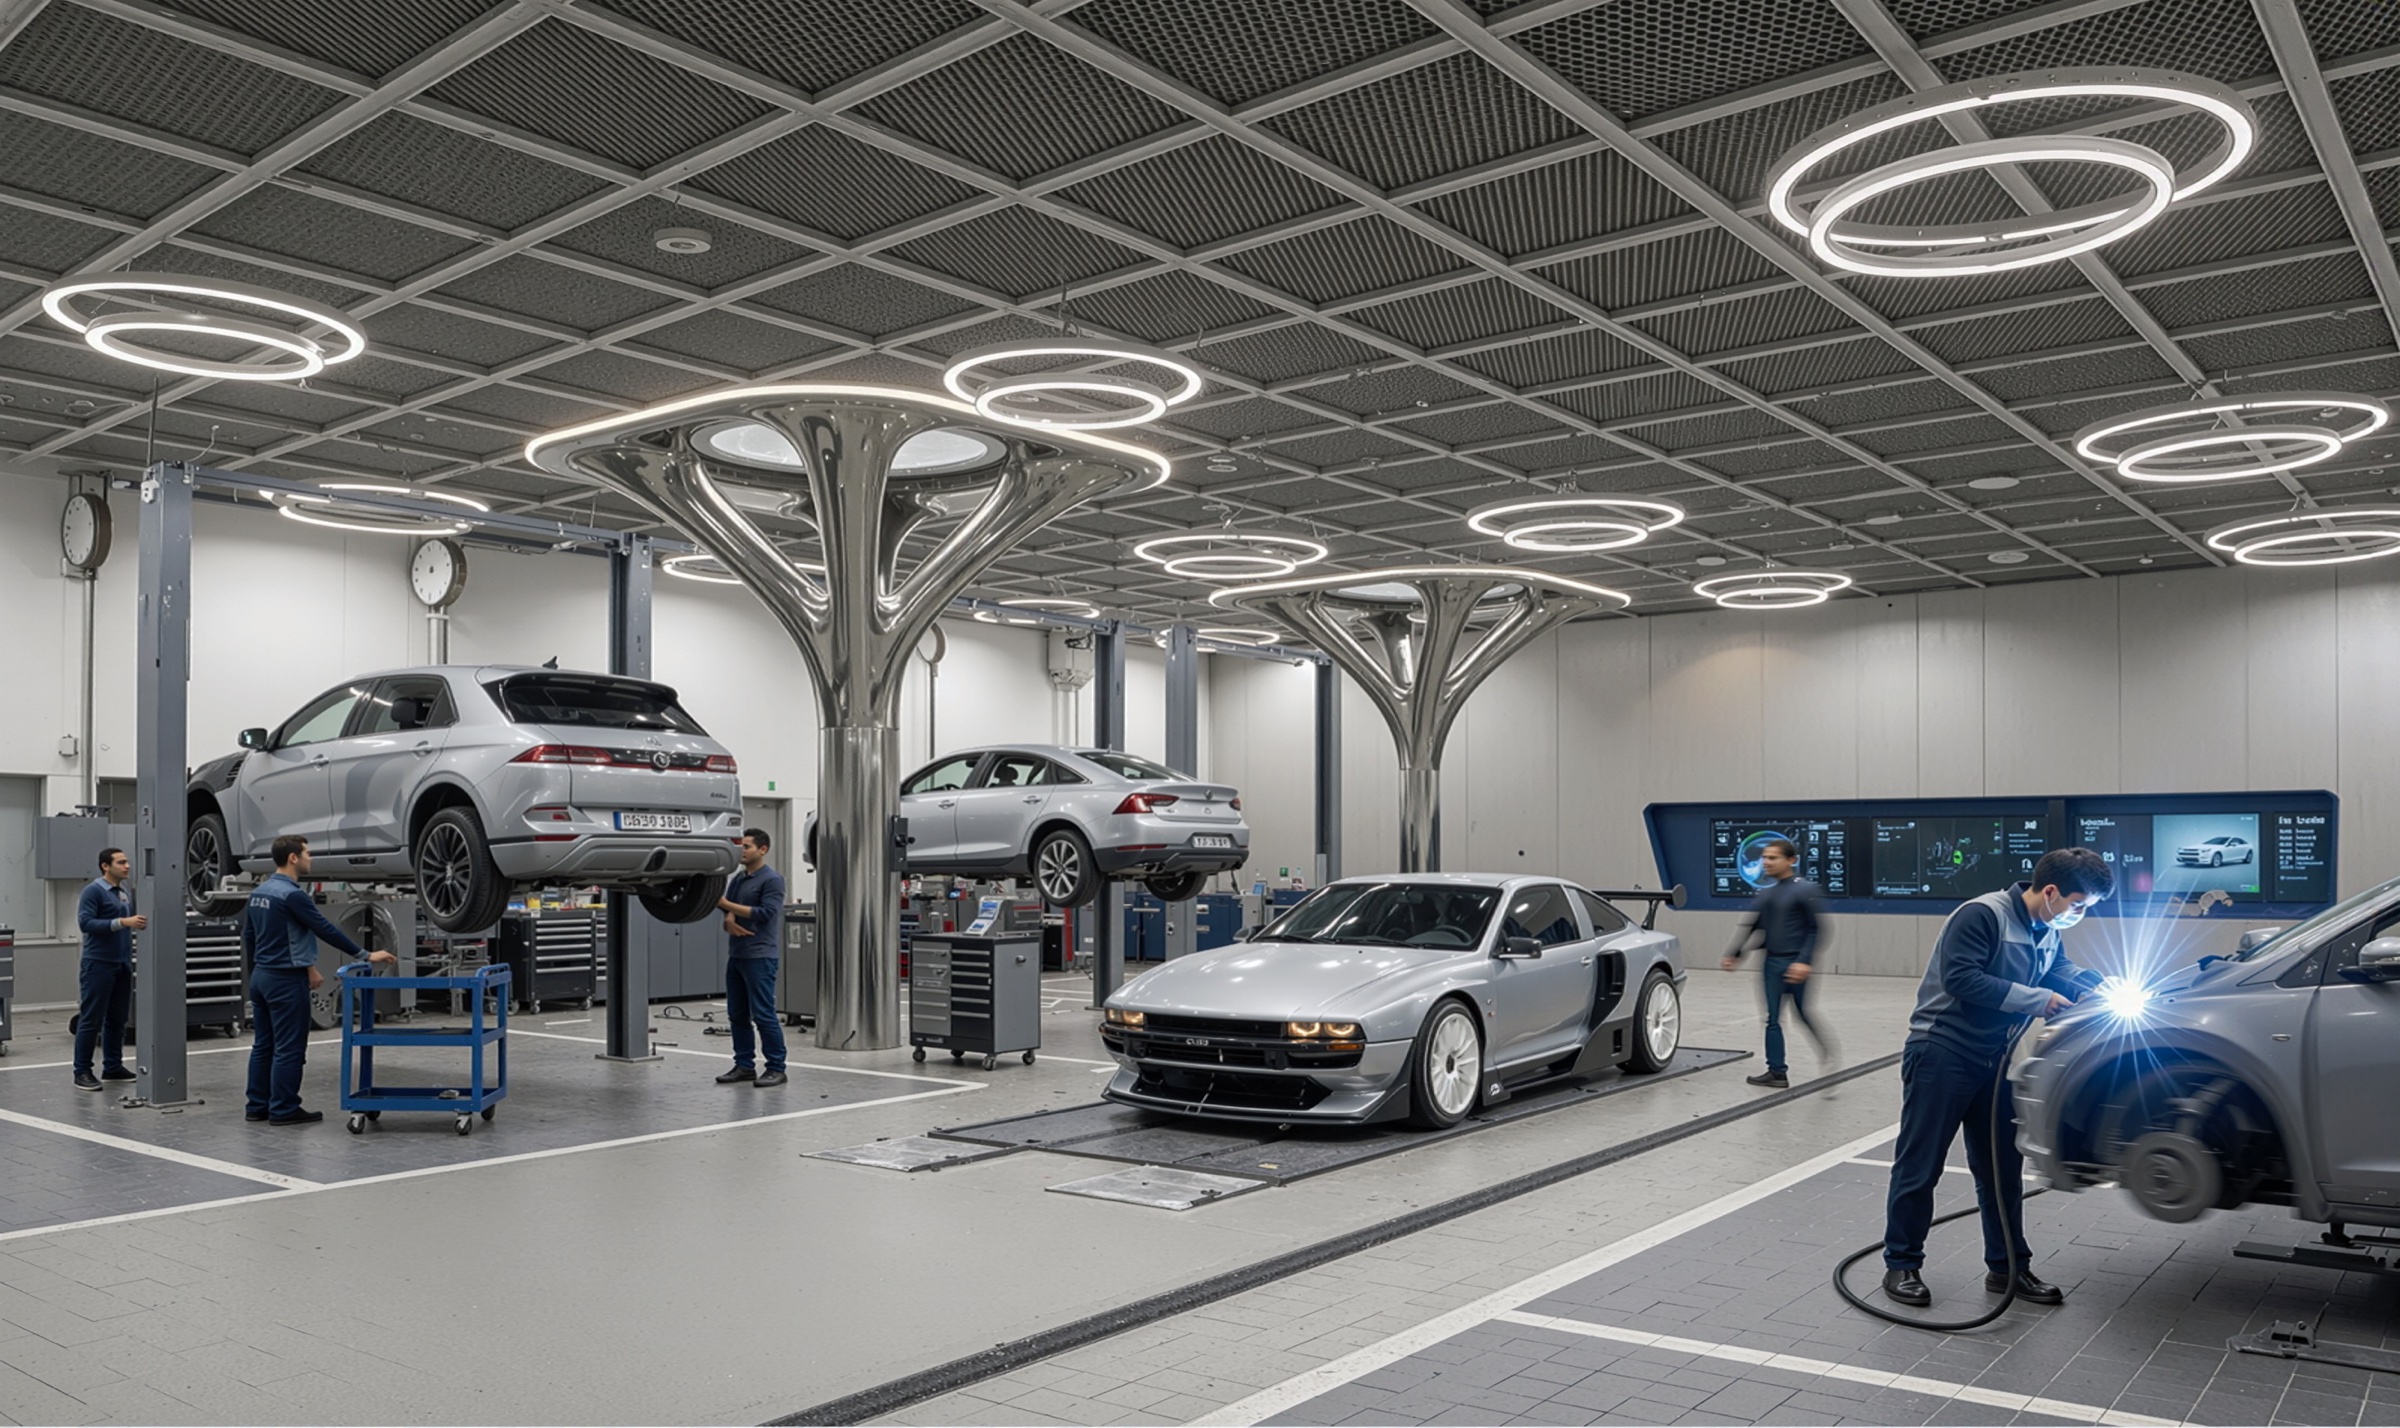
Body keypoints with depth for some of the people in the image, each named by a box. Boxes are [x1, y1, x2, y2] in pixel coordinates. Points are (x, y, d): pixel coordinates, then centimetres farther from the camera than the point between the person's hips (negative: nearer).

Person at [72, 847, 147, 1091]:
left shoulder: (126, 893, 13)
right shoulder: (93, 891, -9)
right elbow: (85, 922, -19)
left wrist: (140, 923, 2)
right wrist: (122, 922, -27)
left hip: (122, 964, 7)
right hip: (98, 964, -7)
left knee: (117, 1019, 11)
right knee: (91, 1019, -4)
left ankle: (113, 1067, 18)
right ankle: (82, 1071, 2)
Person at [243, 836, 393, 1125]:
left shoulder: (258, 892, 10)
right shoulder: (292, 895, -18)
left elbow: (248, 936, 17)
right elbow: (326, 930, -17)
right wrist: (365, 955, -10)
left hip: (261, 976, 9)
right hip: (286, 981, -9)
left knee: (263, 1045, 13)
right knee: (289, 1048, -3)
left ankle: (258, 1106, 17)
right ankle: (283, 1110, 1)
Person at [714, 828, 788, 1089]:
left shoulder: (772, 879, -8)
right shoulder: (738, 878, 16)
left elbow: (766, 913, -17)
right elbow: (728, 910, 14)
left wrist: (728, 905, -18)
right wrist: (729, 921, -10)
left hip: (760, 957, -8)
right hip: (736, 956, 8)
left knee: (764, 1014, -7)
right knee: (737, 1014, 9)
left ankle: (776, 1068, -1)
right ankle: (744, 1066, 16)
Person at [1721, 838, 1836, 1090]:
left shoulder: (1805, 890, -8)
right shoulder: (1765, 893, 12)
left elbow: (1816, 930, -12)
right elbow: (1751, 927, 17)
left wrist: (1805, 961, -21)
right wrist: (1734, 954, 10)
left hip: (1796, 964, -6)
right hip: (1772, 962, 6)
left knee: (1804, 1015, 0)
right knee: (1773, 1019, 4)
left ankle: (1828, 1056, 21)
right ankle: (1777, 1071, 8)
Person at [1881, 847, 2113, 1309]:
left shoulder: (2047, 931, 10)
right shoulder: (1982, 915, -19)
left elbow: (2058, 968, 26)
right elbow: (1961, 977, -26)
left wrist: (2094, 987, 4)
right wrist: (2036, 999, -22)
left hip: (1994, 1061, 8)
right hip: (1942, 1053, -8)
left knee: (2002, 1167, 13)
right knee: (1919, 1165, 0)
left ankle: (2007, 1266, 25)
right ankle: (1902, 1265, 9)